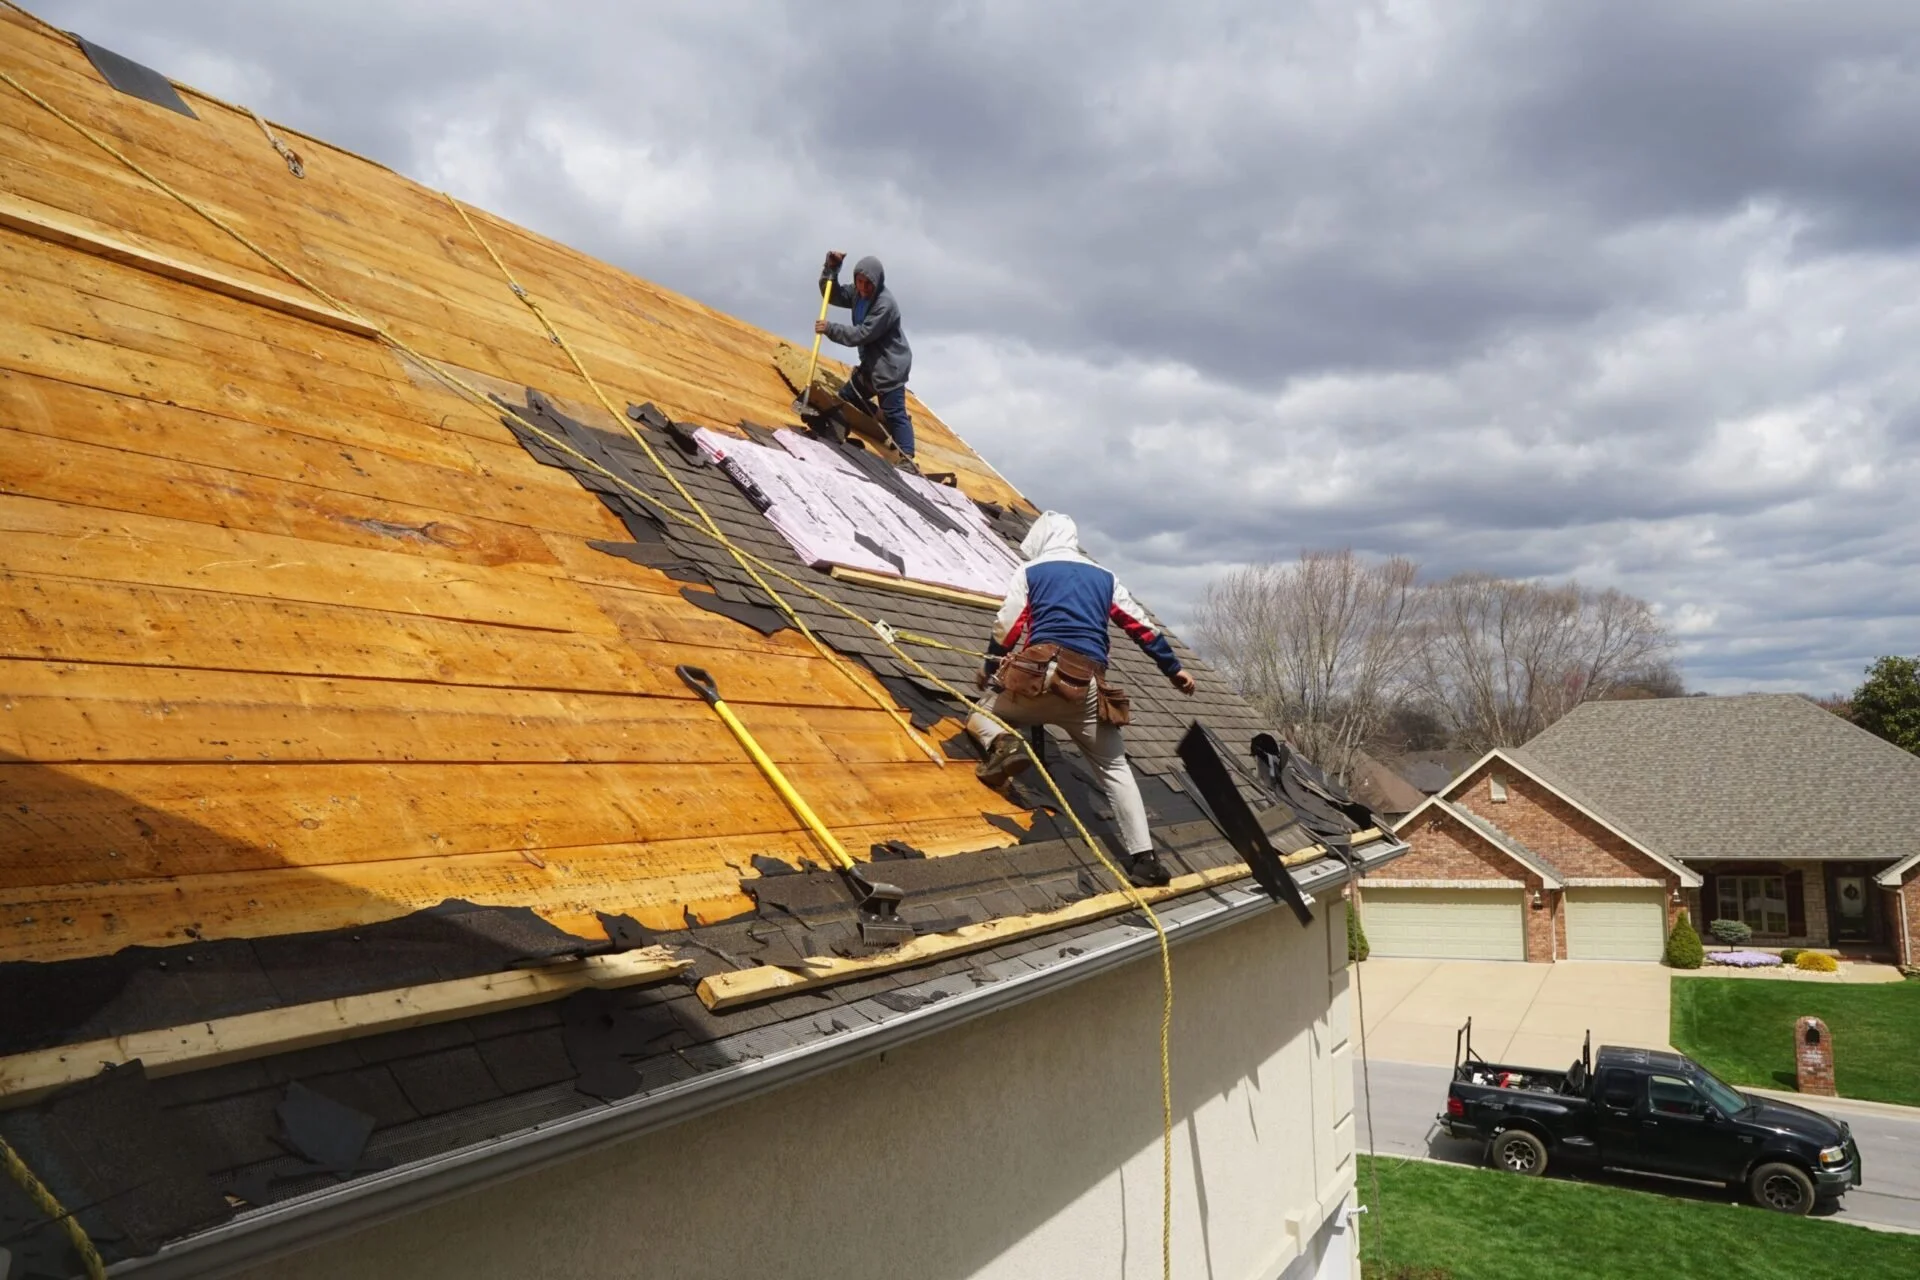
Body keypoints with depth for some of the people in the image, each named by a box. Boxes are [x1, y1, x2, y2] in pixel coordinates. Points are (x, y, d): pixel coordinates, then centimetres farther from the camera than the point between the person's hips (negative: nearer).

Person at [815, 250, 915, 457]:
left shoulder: (885, 304, -24)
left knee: (895, 415, -11)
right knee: (846, 398, 20)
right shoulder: (857, 294, 3)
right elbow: (832, 295, 11)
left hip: (890, 367, -10)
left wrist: (830, 328, -24)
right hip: (871, 364, 10)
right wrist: (831, 268, -4)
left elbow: (862, 334, -26)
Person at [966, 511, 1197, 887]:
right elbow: (1142, 627, 20)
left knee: (982, 713, 24)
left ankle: (1002, 745, -12)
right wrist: (1174, 669, 28)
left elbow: (1007, 627, 6)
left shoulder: (1029, 571, 13)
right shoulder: (1104, 577, 21)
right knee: (1114, 767, 14)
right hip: (1087, 686, 2)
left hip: (1038, 674, -2)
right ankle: (1144, 858, 3)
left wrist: (990, 669, 19)